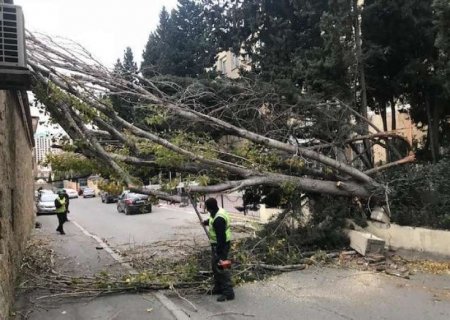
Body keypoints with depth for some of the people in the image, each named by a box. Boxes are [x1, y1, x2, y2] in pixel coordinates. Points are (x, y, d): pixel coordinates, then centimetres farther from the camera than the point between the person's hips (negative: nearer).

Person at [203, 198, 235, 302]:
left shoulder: (218, 219, -28)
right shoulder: (218, 212, 3)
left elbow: (221, 237, -29)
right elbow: (212, 220, 29)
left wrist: (219, 252, -27)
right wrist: (206, 222, 47)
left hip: (221, 245, -11)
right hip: (216, 244, 11)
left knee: (221, 268, -7)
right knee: (215, 266, 20)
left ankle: (228, 292, -1)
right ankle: (218, 288, 33)